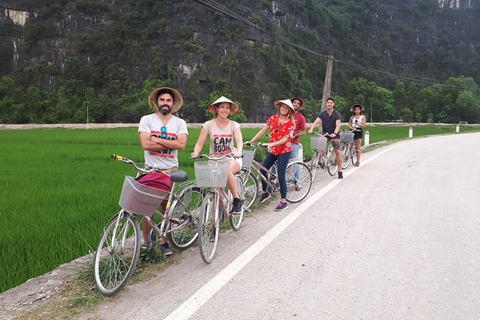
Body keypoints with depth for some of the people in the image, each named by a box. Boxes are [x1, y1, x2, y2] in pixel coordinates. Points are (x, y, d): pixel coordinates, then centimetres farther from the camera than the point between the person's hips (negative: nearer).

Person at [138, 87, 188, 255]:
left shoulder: (179, 123, 7)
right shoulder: (146, 120, 3)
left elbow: (181, 144, -11)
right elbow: (146, 145, -11)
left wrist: (157, 140, -12)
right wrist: (170, 143, -9)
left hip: (170, 170, 1)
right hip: (150, 169, -1)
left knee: (166, 207, 3)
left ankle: (164, 242, 14)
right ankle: (146, 242, 14)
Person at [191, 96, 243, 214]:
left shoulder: (234, 125, 3)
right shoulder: (208, 125, 2)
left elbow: (239, 140, -13)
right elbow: (199, 143, -2)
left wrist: (238, 151, -35)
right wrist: (196, 152, -25)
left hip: (231, 158, -1)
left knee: (226, 170, -35)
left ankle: (237, 200, -19)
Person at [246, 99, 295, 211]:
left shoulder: (291, 123, -10)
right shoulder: (273, 118, 3)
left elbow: (285, 139, -19)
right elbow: (263, 131, 5)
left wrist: (271, 144, -32)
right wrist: (251, 141, 0)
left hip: (284, 151, -5)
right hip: (272, 151, 5)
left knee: (281, 176, -8)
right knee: (262, 171, 5)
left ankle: (283, 201, 1)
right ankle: (264, 192, 29)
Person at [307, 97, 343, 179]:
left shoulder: (337, 114, -9)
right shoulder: (322, 113, -2)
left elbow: (337, 125, -23)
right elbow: (316, 121, -16)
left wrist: (334, 133, -42)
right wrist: (311, 129, -35)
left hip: (334, 134, -2)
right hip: (324, 133, 2)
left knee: (337, 151, -10)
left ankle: (340, 171, -1)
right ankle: (319, 162, 4)